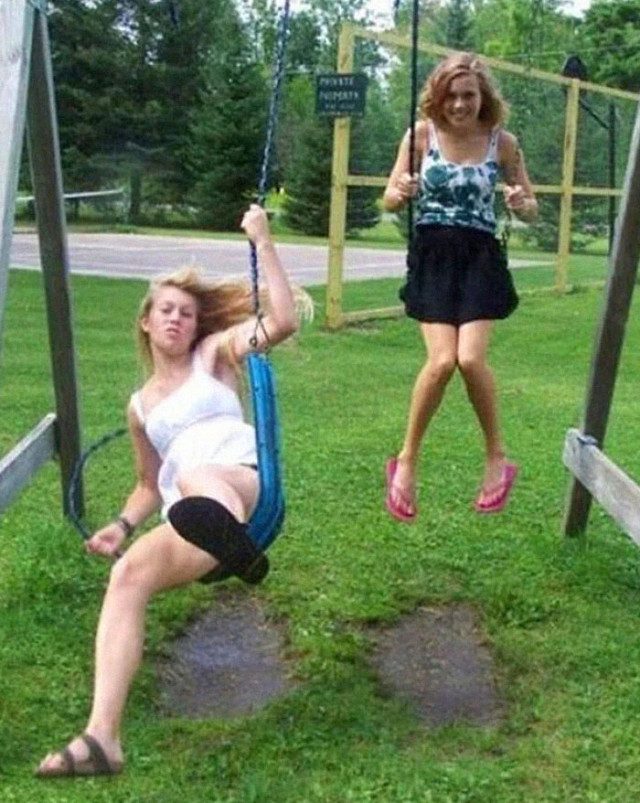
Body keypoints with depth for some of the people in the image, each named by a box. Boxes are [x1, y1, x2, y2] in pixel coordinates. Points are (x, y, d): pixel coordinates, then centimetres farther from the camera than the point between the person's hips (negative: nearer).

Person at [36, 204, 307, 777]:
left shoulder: (215, 354, 17)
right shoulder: (141, 406, 28)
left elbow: (284, 322, 1)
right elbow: (150, 485, 33)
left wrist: (262, 242, -3)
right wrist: (122, 525, 13)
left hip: (246, 485, -2)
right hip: (195, 516, 3)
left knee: (197, 479, -37)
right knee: (127, 574, -26)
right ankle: (102, 737, -34)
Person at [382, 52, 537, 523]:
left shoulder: (503, 143, 0)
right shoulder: (422, 133, -1)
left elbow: (531, 211, 9)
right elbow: (390, 201, 2)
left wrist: (522, 204, -15)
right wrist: (401, 193, -22)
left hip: (480, 257, 0)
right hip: (432, 256, 0)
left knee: (470, 358, -20)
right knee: (442, 360, -16)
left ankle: (497, 457, 4)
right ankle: (406, 462, 4)